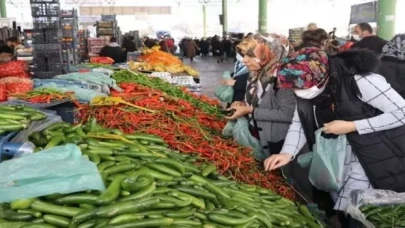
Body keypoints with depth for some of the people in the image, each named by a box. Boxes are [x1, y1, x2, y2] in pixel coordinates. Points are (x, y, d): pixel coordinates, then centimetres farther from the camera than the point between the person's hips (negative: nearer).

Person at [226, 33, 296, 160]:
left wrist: (250, 110, -24)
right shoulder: (256, 75, 3)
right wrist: (244, 105, -5)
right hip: (260, 139, 7)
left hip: (278, 144, -7)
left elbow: (287, 114, -27)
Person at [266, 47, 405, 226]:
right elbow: (299, 123, -3)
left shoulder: (361, 81, -27)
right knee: (340, 210, 15)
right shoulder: (308, 86, -7)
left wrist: (350, 126, -26)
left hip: (376, 156, -6)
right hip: (335, 155, 6)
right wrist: (288, 153, -21)